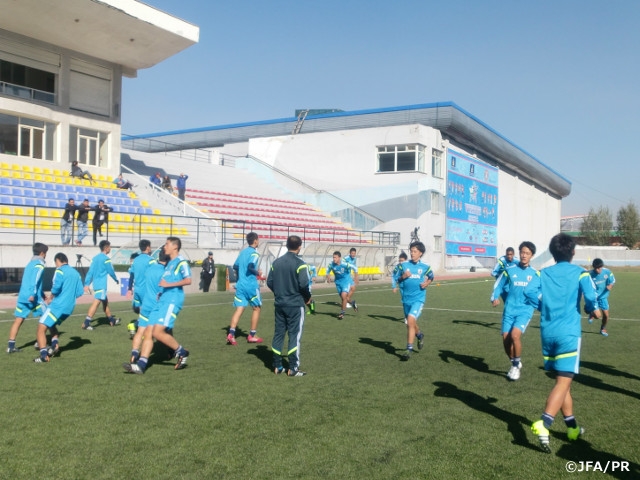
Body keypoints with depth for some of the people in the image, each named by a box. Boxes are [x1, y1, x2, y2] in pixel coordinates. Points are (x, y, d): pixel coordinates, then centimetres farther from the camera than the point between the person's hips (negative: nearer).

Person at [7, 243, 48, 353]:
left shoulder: (30, 263, 21)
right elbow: (35, 280, -19)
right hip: (33, 298, -8)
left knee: (18, 321, 5)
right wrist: (33, 294, -28)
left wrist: (42, 294, 35)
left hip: (22, 296, 8)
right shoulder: (39, 264, -6)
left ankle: (11, 345, 1)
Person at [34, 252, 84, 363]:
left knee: (41, 328, -4)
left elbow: (56, 287, -19)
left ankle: (44, 355, -15)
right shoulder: (76, 273, 14)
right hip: (70, 307, 8)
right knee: (51, 324, 29)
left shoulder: (60, 270, -5)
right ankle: (55, 344, 10)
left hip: (58, 305, -8)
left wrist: (50, 298, -2)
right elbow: (80, 292, 11)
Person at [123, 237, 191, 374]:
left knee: (158, 332, -17)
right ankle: (141, 364, -1)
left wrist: (169, 284, -18)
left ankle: (182, 352, 2)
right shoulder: (169, 263, 22)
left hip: (171, 302, -9)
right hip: (162, 301, 9)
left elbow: (188, 280, -17)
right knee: (148, 332, 0)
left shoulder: (181, 262, -5)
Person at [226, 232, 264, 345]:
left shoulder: (243, 252, 13)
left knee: (239, 309, 2)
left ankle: (231, 334, -13)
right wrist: (258, 273, -8)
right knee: (257, 308, 11)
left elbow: (235, 266, 17)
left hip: (240, 285, 6)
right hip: (251, 285, -6)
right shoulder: (254, 253, -10)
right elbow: (250, 266, -24)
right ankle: (252, 335, 13)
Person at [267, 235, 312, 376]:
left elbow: (269, 282, 5)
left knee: (278, 333, 12)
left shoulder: (276, 262, 5)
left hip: (279, 304, 6)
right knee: (294, 335, 1)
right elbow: (304, 284, -19)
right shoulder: (300, 264, -13)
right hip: (295, 304, -5)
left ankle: (277, 366, 17)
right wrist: (308, 297, -1)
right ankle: (293, 368, 3)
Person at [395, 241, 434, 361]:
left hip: (418, 298, -4)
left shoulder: (425, 267, -1)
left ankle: (409, 348, -13)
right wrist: (403, 277, -12)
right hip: (406, 299, 4)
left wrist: (427, 283, -3)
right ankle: (419, 335, 49)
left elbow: (431, 277, 17)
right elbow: (398, 280, 8)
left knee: (410, 320, -21)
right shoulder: (404, 265, 3)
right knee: (410, 323, 16)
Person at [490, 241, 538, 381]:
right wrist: (495, 298, -8)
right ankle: (514, 364, 28)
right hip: (509, 310, 2)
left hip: (525, 310, -2)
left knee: (515, 335, -21)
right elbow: (499, 285, 7)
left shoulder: (535, 273, 4)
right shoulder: (509, 270, 2)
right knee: (506, 339, 0)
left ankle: (517, 366, 1)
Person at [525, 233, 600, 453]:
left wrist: (544, 308, 8)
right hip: (568, 333, -4)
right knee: (563, 382, -6)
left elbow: (529, 291, -8)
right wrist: (592, 310, 8)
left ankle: (572, 427, 28)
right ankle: (543, 424, -24)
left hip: (547, 332, 4)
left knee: (562, 379, 18)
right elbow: (591, 296, -14)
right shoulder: (579, 273, 1)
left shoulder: (543, 273, 9)